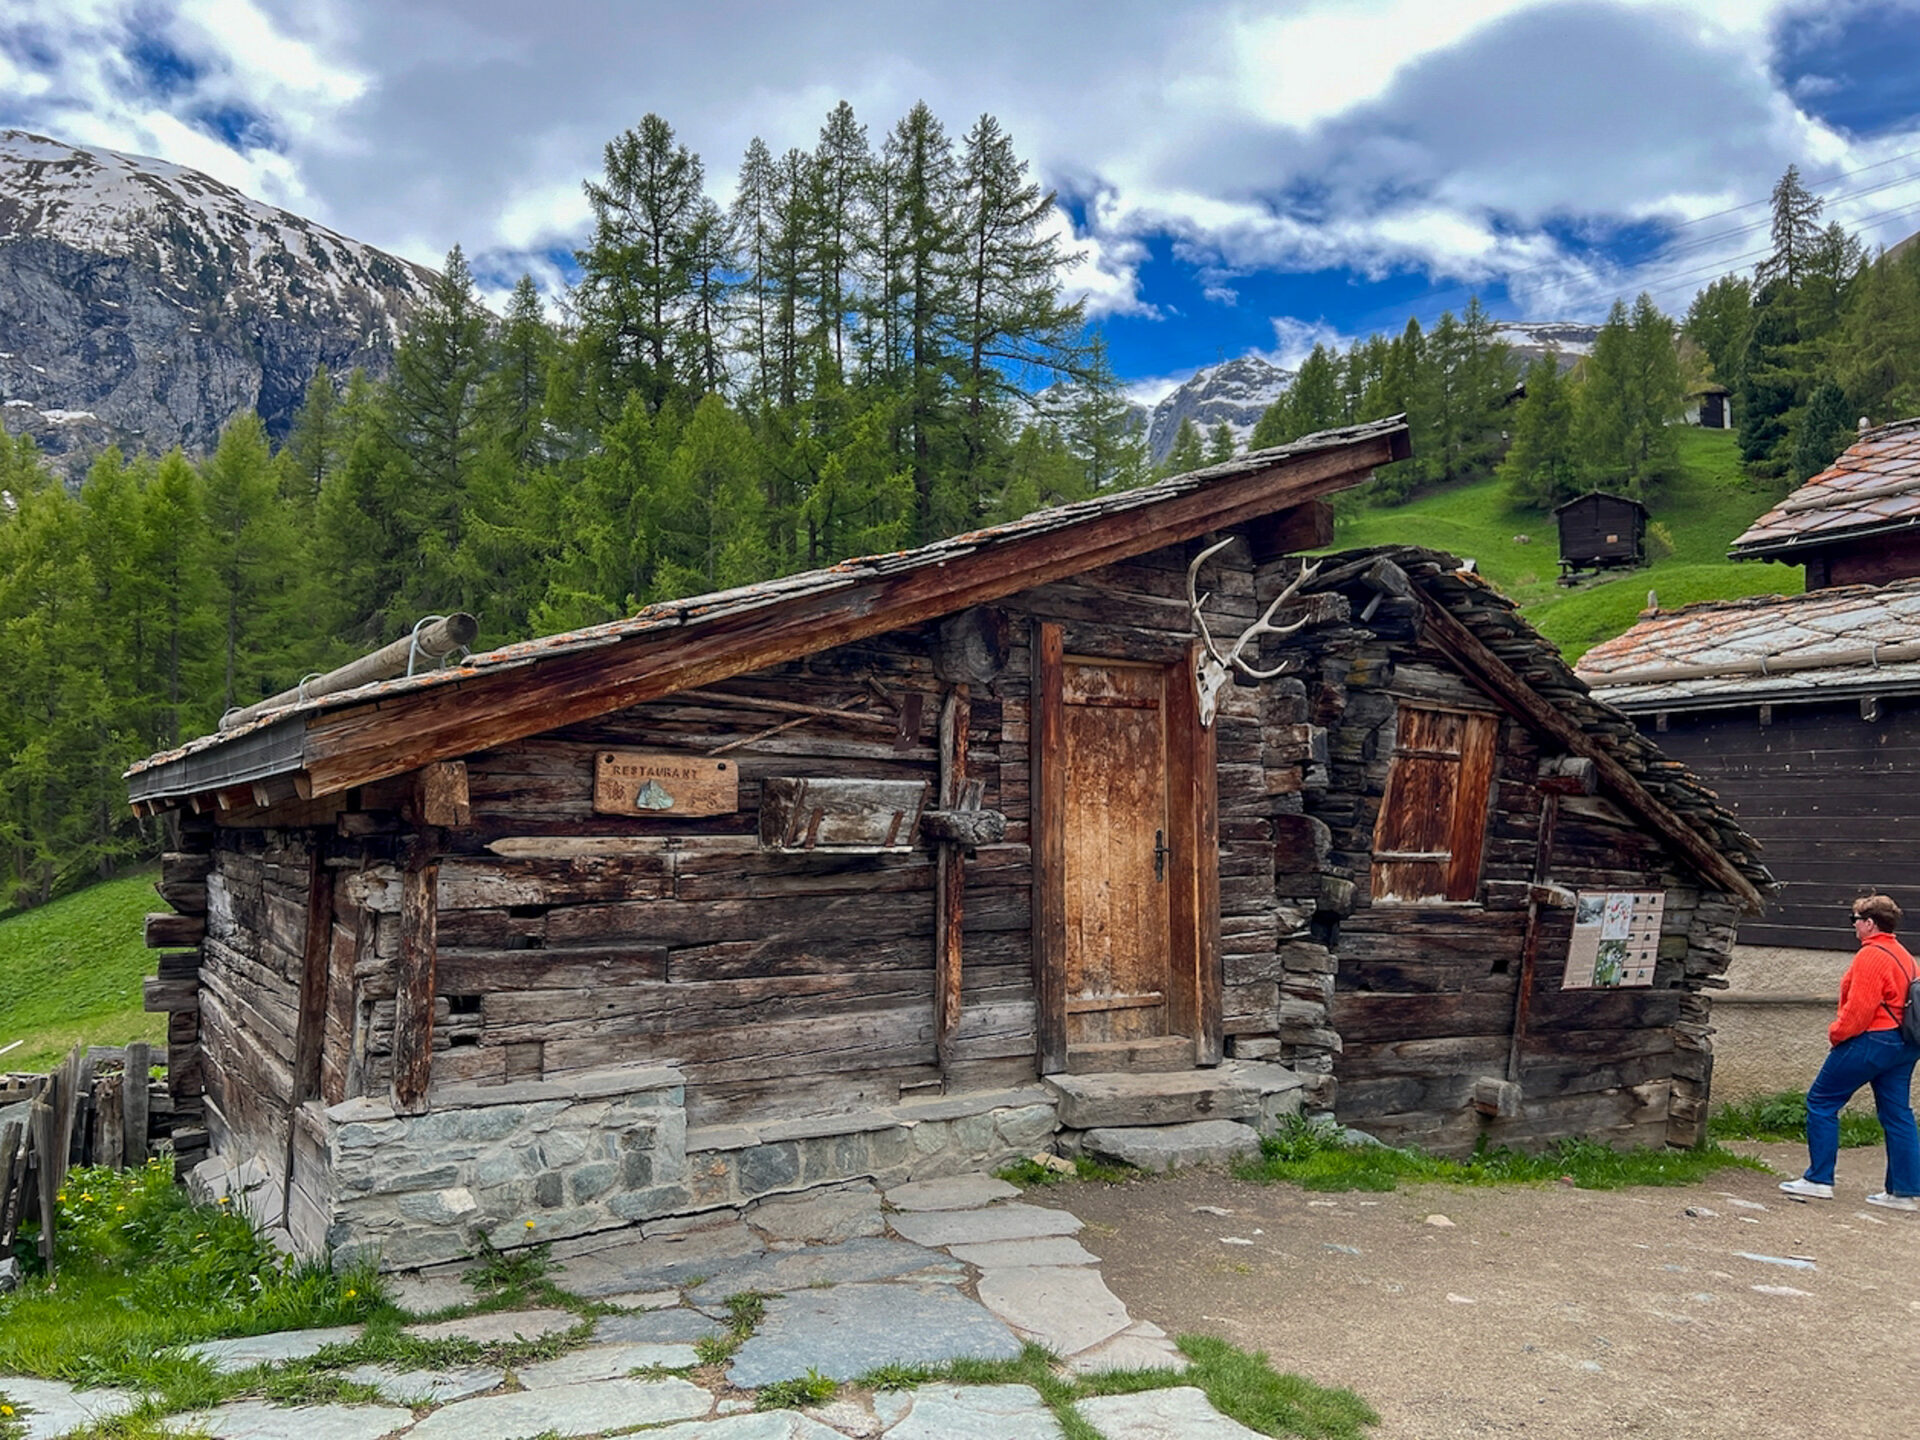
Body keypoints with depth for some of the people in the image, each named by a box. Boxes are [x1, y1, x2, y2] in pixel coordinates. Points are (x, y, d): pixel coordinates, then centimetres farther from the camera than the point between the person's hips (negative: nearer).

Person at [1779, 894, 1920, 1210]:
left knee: (1821, 1102, 0)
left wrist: (1836, 1032, -7)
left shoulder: (1871, 956, -16)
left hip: (1870, 1041, -9)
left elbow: (1859, 1007, -22)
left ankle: (1819, 1180, 1)